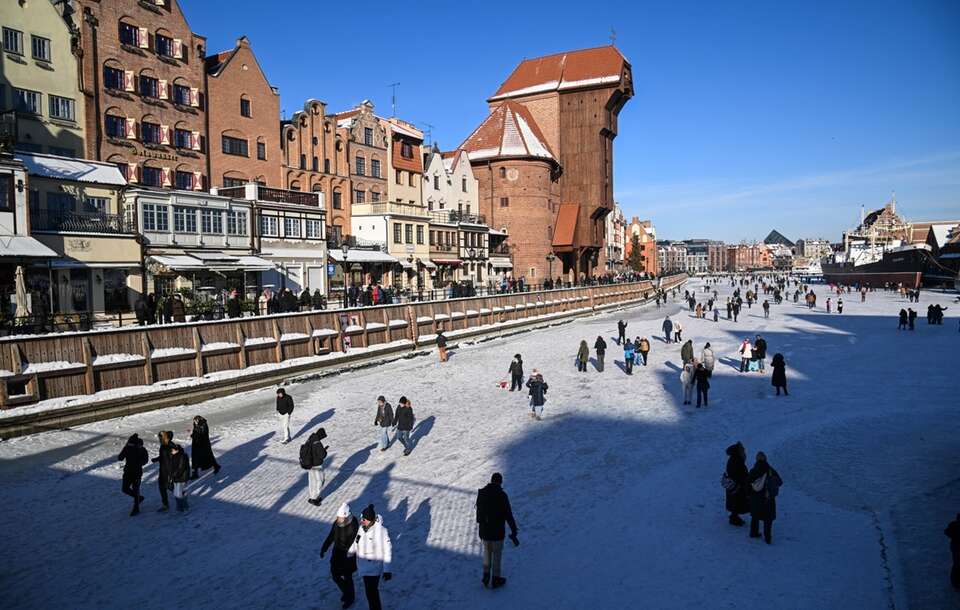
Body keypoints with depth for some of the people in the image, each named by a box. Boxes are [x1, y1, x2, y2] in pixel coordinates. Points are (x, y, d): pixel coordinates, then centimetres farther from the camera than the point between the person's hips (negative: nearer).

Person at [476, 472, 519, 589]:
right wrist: (514, 531, -8)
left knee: (487, 552, 23)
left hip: (484, 530, 4)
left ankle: (486, 577, 30)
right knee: (496, 555, 13)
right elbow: (508, 515, -17)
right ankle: (495, 580, 25)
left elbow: (478, 511, 8)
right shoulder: (502, 495, -19)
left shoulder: (481, 493, -4)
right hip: (497, 531, -4)